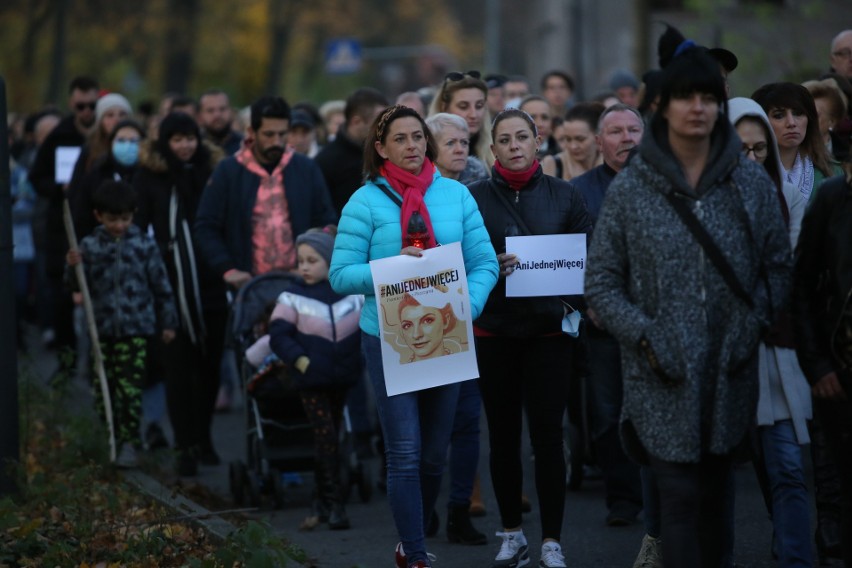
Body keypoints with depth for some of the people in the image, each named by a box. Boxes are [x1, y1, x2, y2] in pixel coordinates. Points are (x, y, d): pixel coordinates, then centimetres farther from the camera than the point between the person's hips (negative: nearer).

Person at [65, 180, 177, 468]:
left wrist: (167, 322, 8)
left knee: (130, 388, -9)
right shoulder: (90, 247, 3)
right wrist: (73, 268, -17)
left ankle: (129, 443, -5)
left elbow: (161, 285, 7)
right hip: (102, 328, 2)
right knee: (103, 389, 7)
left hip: (136, 328, -2)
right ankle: (112, 438, 21)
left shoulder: (144, 245, 1)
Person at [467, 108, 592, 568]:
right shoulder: (475, 197, 2)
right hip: (494, 331, 1)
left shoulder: (563, 196, 4)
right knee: (502, 434, 8)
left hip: (549, 328, -1)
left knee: (547, 434, -4)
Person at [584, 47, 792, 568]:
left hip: (730, 374, 2)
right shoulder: (630, 189, 0)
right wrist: (645, 335, -9)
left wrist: (752, 324, -6)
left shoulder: (752, 183, 5)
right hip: (663, 377, -2)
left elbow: (778, 266, 10)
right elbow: (601, 281, 3)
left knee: (717, 494, 10)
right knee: (680, 497, -7)